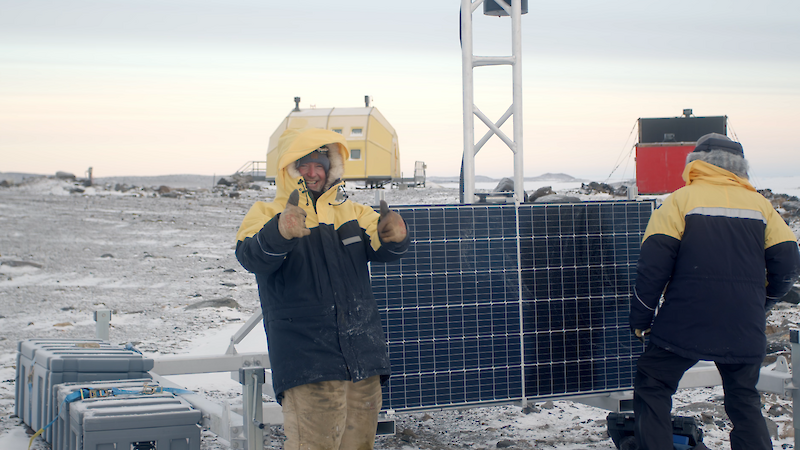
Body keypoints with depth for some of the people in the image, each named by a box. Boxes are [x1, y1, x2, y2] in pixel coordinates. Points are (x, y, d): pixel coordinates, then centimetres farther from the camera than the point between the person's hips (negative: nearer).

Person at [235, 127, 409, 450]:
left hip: (364, 363, 5)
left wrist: (393, 237, -26)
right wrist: (279, 233, -41)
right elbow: (252, 257, -18)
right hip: (306, 363, -4)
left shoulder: (353, 213, 16)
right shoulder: (266, 215, 2)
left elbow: (381, 248, 0)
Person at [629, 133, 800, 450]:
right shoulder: (760, 204, 10)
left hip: (684, 326, -3)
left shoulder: (680, 200, 1)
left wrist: (641, 318, -1)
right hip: (745, 330, 4)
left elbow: (653, 263, -7)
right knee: (744, 400, 18)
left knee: (652, 388, 9)